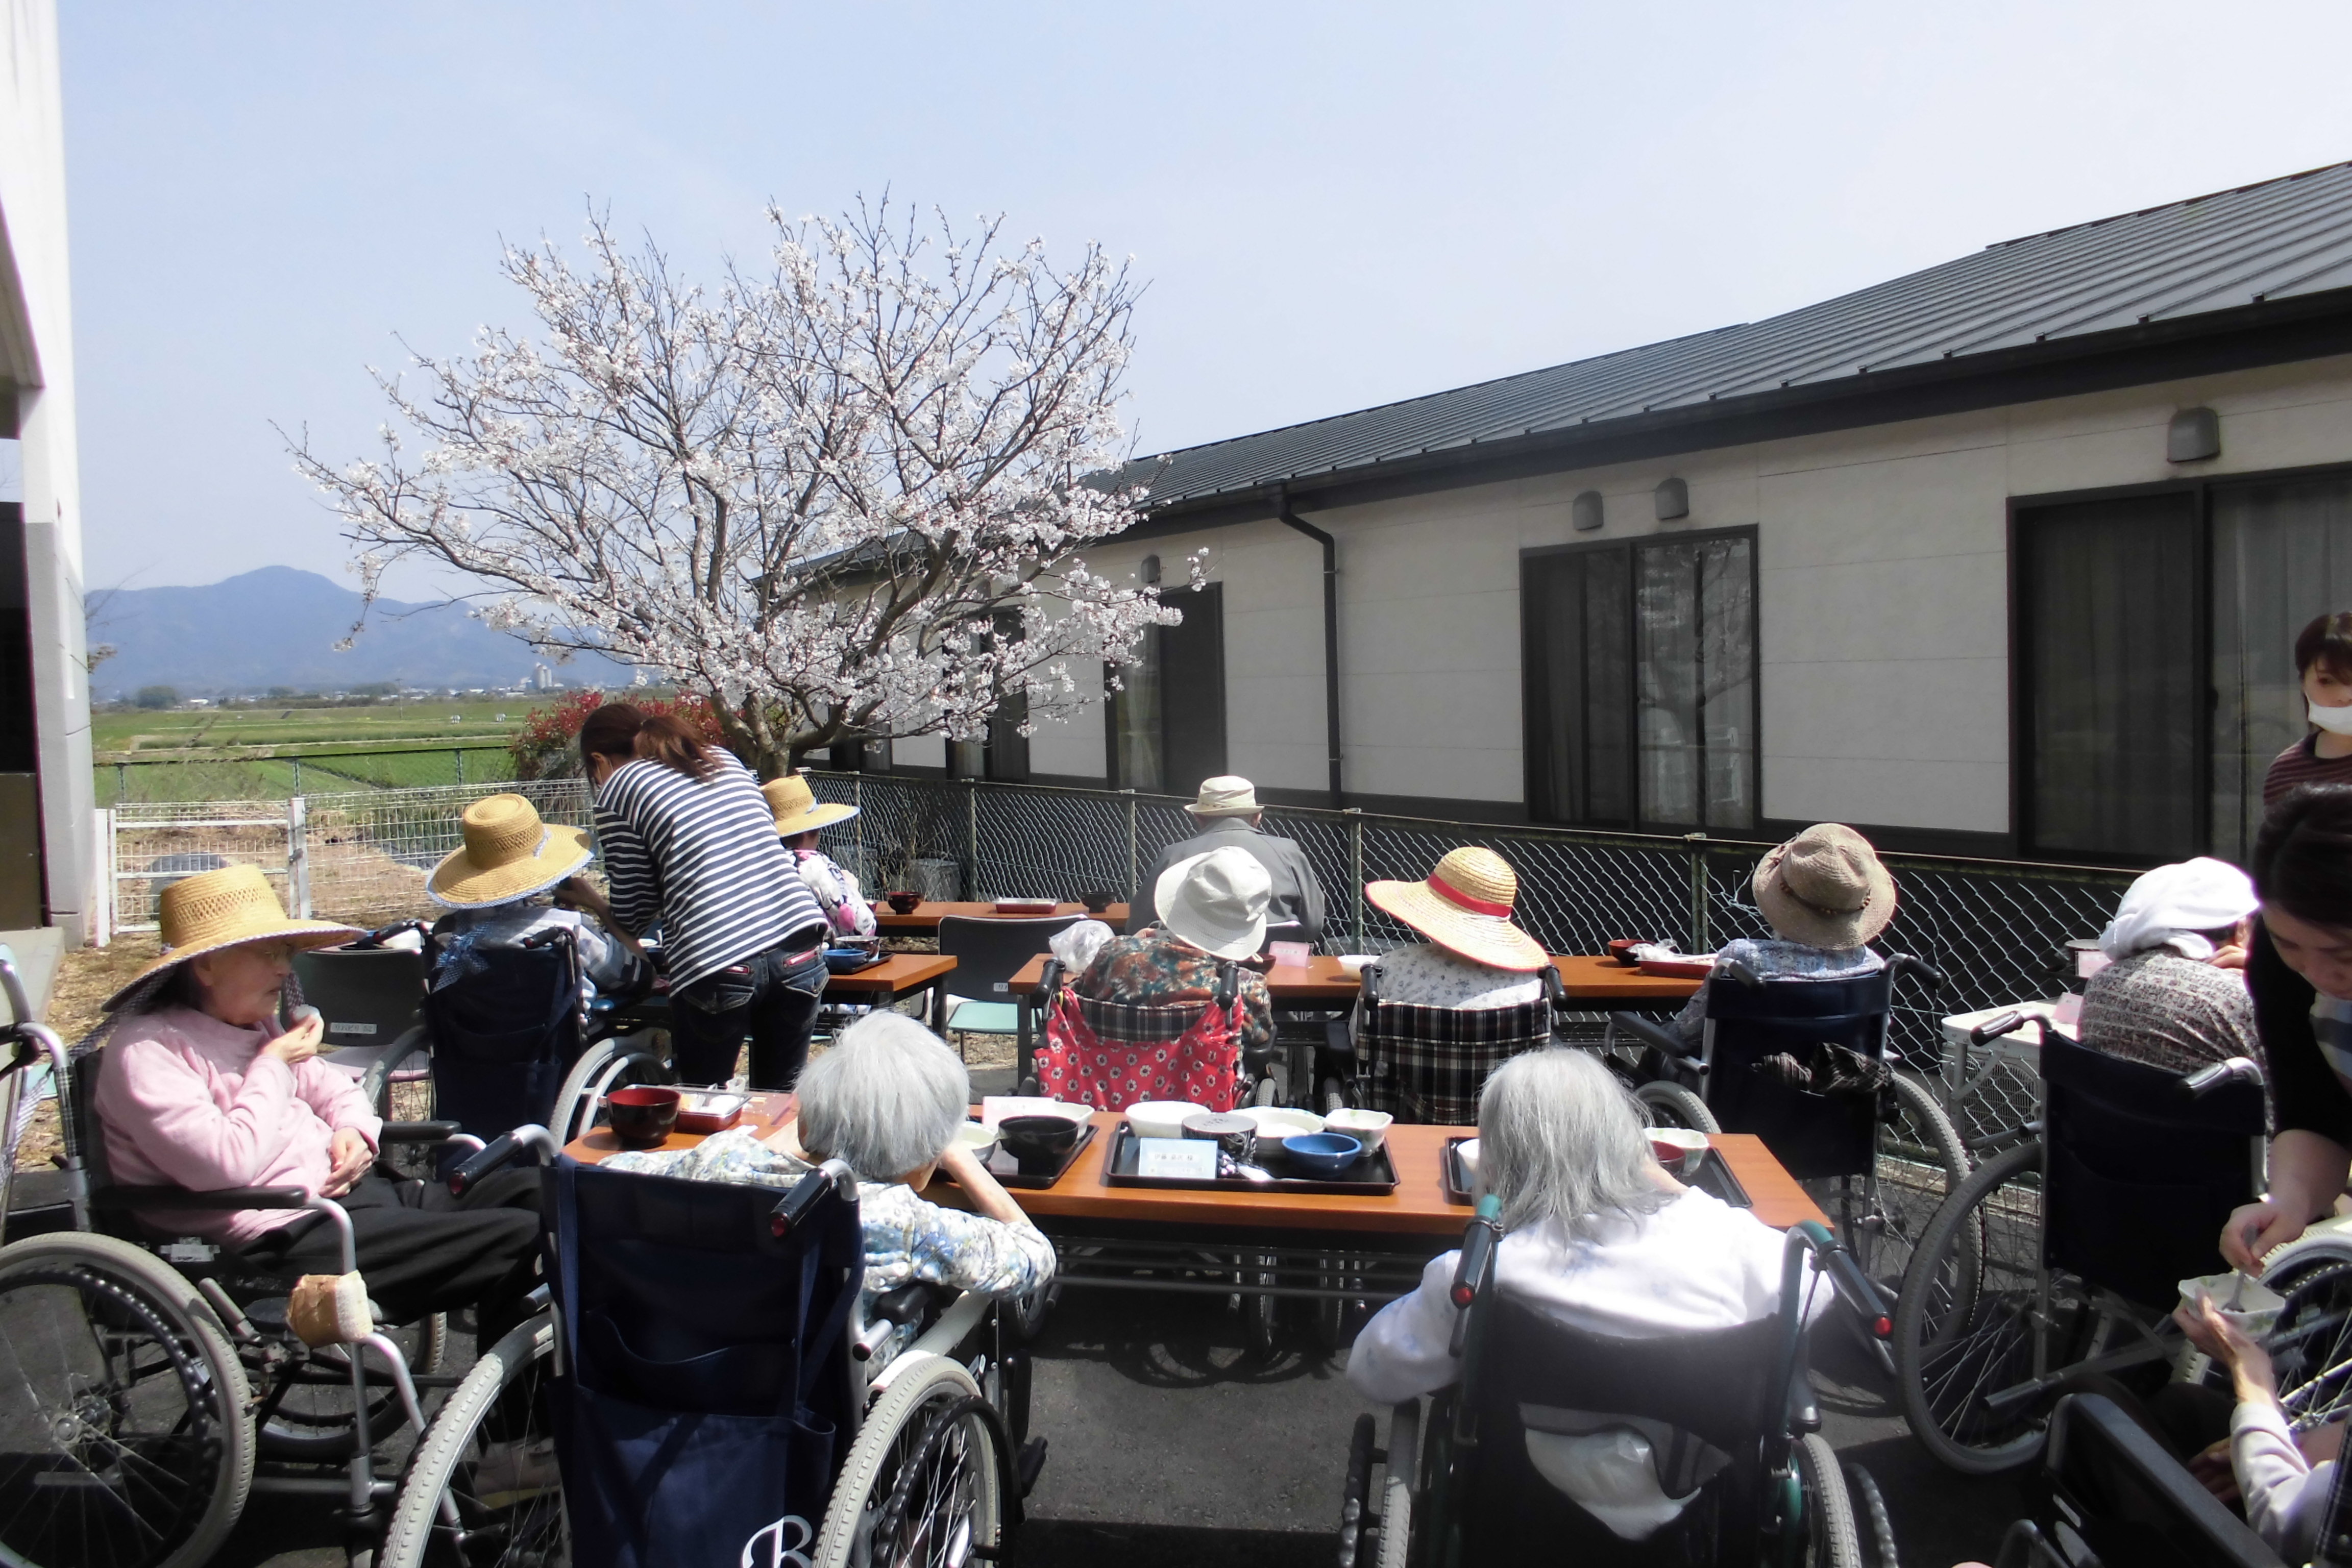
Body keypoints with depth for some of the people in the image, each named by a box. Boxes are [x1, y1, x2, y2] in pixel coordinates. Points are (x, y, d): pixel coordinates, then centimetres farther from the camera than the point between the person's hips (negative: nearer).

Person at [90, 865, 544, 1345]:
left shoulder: (256, 1025, 16)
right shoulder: (147, 1049, -12)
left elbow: (333, 1089, 28)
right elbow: (225, 1167, -24)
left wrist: (355, 1129, 4)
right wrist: (273, 1067, -10)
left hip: (354, 1191, 10)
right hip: (284, 1239, -10)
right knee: (518, 1239, -22)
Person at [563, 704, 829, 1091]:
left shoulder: (617, 790, 6)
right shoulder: (724, 759, 22)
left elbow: (633, 915, 6)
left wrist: (589, 901, 27)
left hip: (718, 966, -5)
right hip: (799, 947, 5)